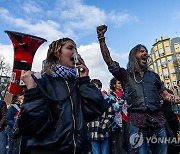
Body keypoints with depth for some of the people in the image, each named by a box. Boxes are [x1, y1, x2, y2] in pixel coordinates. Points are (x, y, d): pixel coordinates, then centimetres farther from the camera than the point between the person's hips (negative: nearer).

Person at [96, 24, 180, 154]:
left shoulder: (153, 75, 17)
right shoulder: (125, 74, 8)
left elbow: (166, 95, 18)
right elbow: (108, 60, -1)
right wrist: (101, 37, -7)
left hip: (158, 120, 4)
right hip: (137, 122, -3)